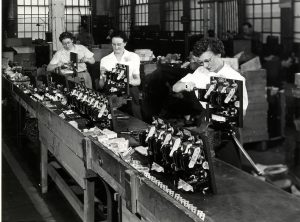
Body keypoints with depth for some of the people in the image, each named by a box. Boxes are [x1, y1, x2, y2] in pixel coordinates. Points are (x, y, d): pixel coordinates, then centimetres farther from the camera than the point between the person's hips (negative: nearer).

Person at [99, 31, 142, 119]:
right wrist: (103, 78, -16)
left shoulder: (134, 57, 8)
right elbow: (101, 85, 6)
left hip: (130, 89, 1)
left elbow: (138, 81, 0)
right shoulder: (105, 60, 11)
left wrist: (129, 80, -23)